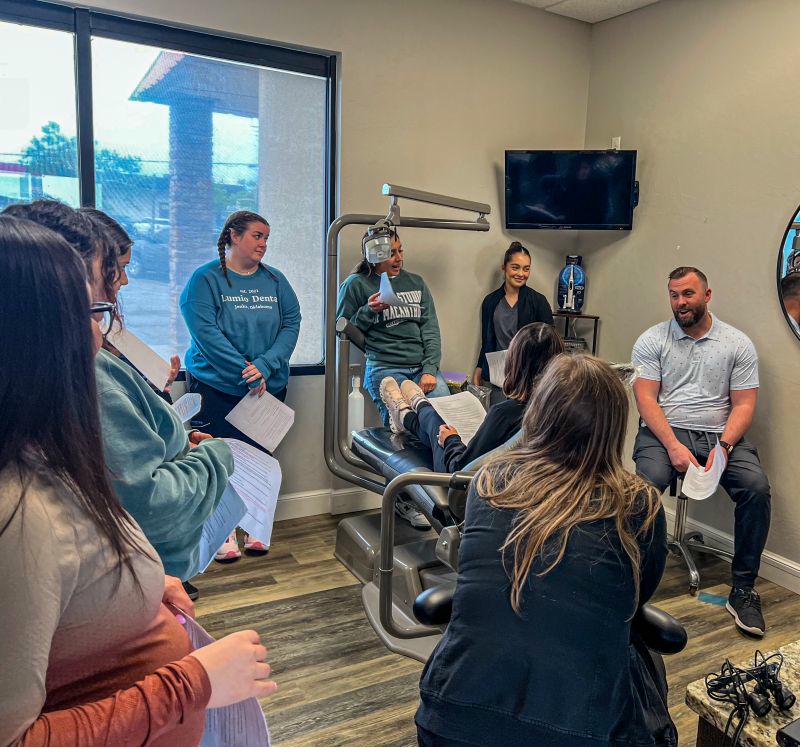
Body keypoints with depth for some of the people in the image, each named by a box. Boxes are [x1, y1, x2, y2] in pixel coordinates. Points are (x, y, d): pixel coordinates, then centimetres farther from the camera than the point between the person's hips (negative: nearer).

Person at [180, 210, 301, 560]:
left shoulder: (275, 280, 8)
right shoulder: (206, 279, -5)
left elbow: (291, 324, 0)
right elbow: (205, 331, -14)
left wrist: (265, 365, -16)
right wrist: (246, 373, -19)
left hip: (269, 387, 4)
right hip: (217, 386, -3)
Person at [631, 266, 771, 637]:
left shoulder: (738, 344, 9)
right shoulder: (651, 340, 5)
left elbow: (744, 404, 4)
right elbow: (646, 399, -4)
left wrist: (724, 445, -15)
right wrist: (673, 445, -18)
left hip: (721, 434, 2)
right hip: (664, 431, -1)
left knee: (757, 486, -25)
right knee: (647, 483, -32)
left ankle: (743, 588, -10)